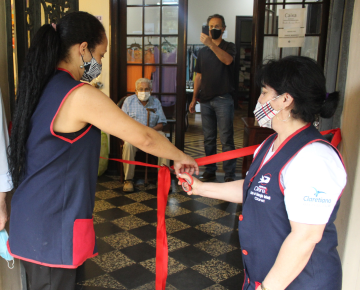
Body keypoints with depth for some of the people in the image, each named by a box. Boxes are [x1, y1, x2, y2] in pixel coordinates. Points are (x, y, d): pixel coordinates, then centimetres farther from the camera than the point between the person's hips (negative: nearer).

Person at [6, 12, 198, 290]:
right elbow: (143, 137, -16)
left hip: (31, 216, 8)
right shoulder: (80, 95, -20)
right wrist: (181, 157, -2)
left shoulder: (41, 87, 6)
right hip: (52, 225, -8)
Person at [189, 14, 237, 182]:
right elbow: (199, 77, 16)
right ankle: (210, 171, 19)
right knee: (208, 139, 10)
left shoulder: (229, 47, 2)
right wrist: (194, 99, 12)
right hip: (205, 99, 5)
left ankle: (229, 175, -1)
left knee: (226, 139, -6)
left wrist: (210, 44, -29)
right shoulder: (203, 51, 14)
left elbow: (227, 60, -22)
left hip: (223, 99, -5)